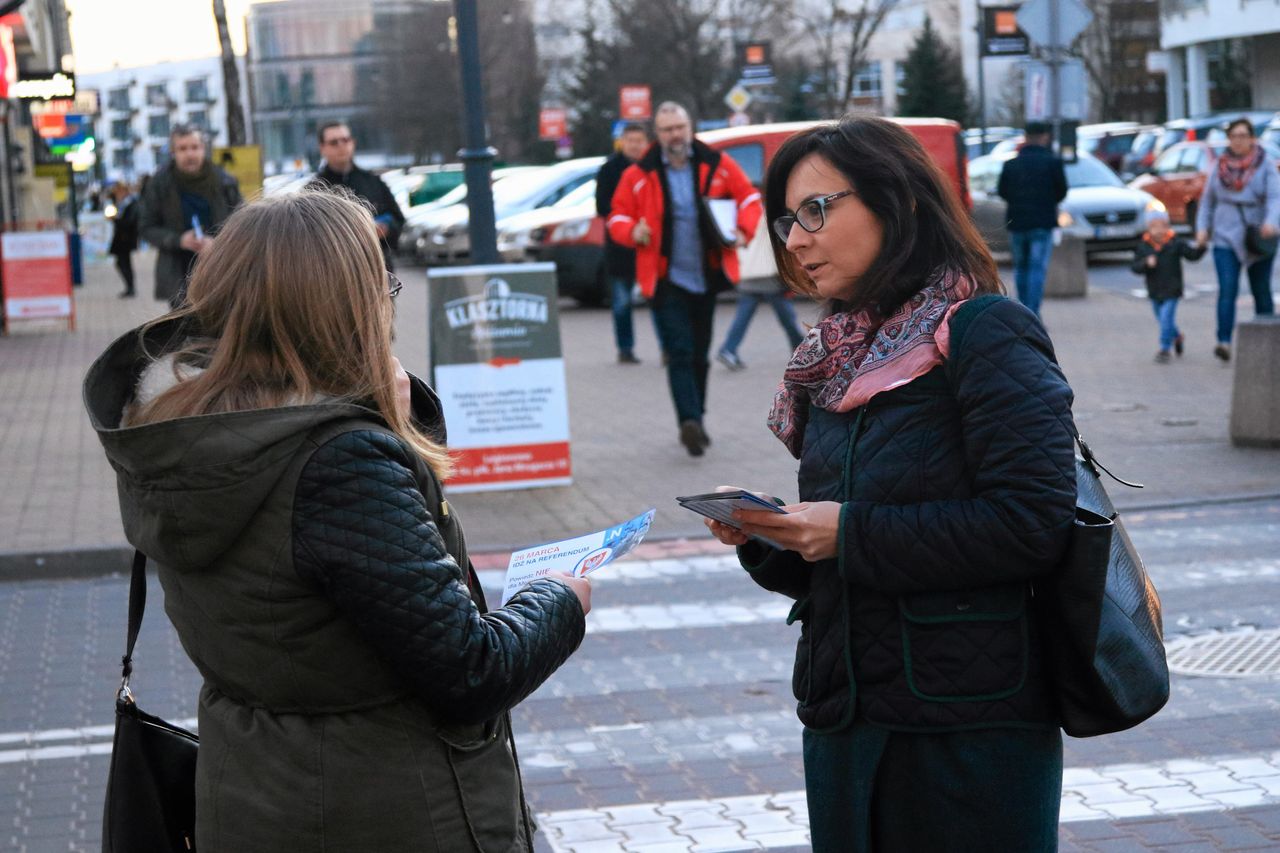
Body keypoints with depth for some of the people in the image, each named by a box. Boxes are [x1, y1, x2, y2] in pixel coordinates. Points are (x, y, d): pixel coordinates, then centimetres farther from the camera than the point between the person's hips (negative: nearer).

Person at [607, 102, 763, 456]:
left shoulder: (716, 164, 1)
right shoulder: (639, 175, -2)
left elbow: (748, 195, 9)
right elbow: (618, 216, 5)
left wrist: (744, 230, -8)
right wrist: (632, 232, -17)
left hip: (706, 277, 3)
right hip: (667, 279, -3)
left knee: (699, 355, 13)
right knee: (680, 353, -14)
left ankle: (695, 421, 26)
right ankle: (690, 421, -23)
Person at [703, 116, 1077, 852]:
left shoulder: (986, 336, -11)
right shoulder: (840, 358, 12)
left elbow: (1032, 525, -21)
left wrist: (852, 533, -18)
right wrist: (764, 537, -4)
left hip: (970, 731, -7)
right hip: (845, 721, 7)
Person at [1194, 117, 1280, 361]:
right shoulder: (1220, 166, 7)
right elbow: (1207, 200, 14)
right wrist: (1202, 227, 2)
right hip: (1226, 238, 1)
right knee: (1227, 290, -13)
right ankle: (1224, 342, -19)